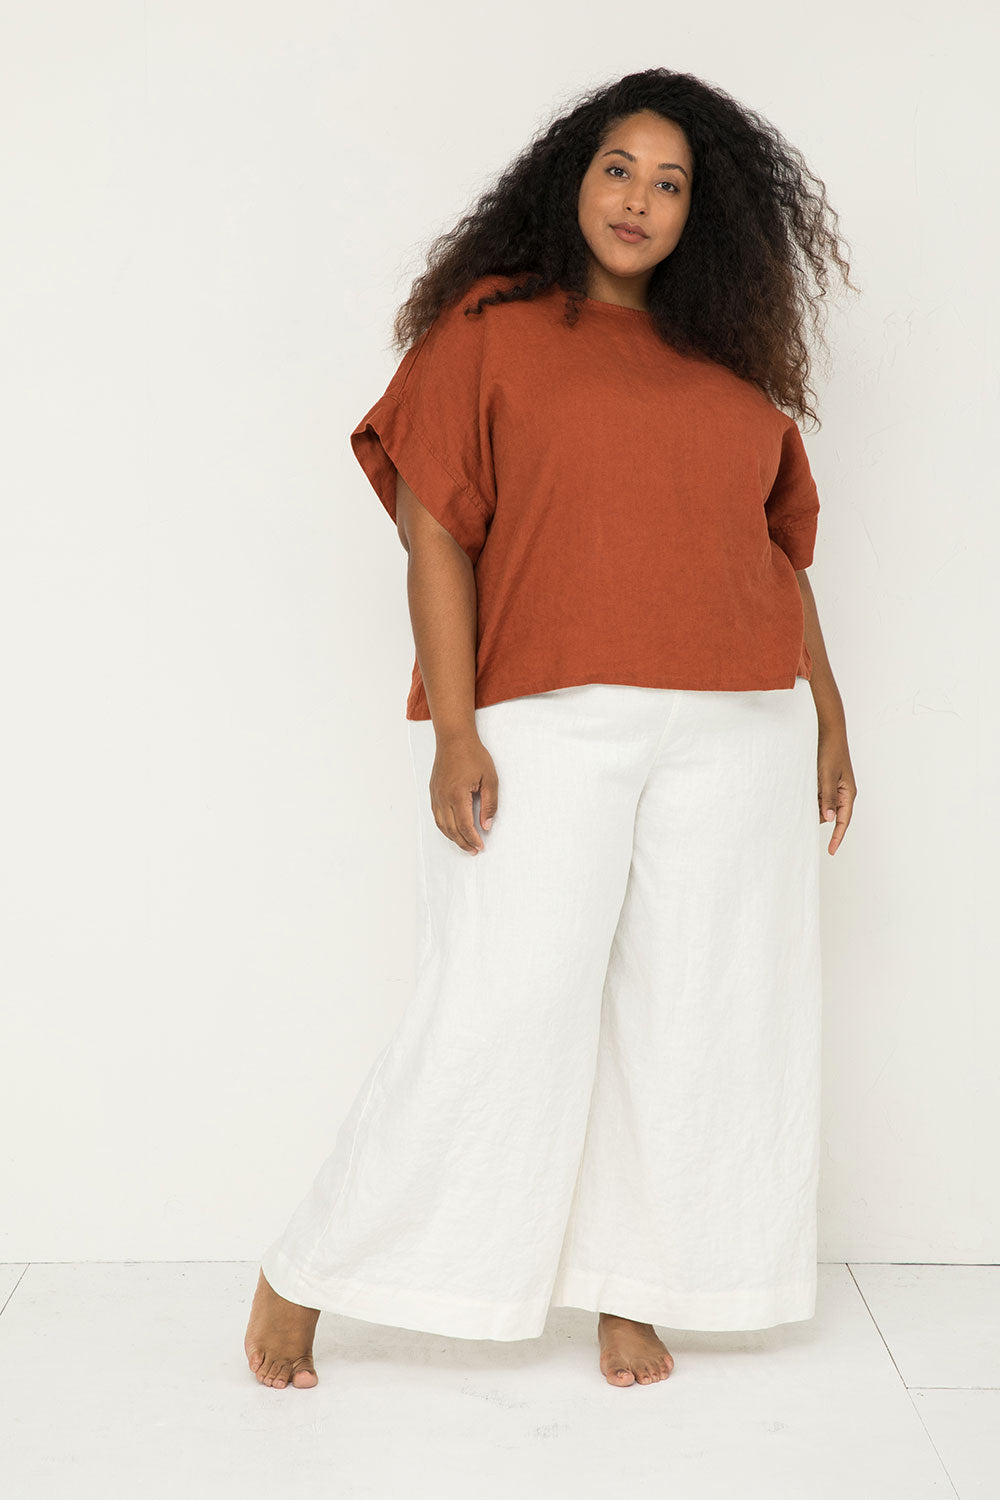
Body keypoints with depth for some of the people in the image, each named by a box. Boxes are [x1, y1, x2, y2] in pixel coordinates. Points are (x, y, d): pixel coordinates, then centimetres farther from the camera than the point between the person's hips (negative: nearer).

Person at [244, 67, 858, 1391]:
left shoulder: (732, 359, 15)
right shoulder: (491, 325, 3)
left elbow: (782, 545, 20)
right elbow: (434, 531, -4)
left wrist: (828, 711, 16)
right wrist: (454, 730, -12)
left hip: (730, 733, 5)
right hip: (544, 725, -4)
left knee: (691, 1011, 6)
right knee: (503, 1009, -6)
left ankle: (632, 1290, 22)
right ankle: (303, 1280, 11)